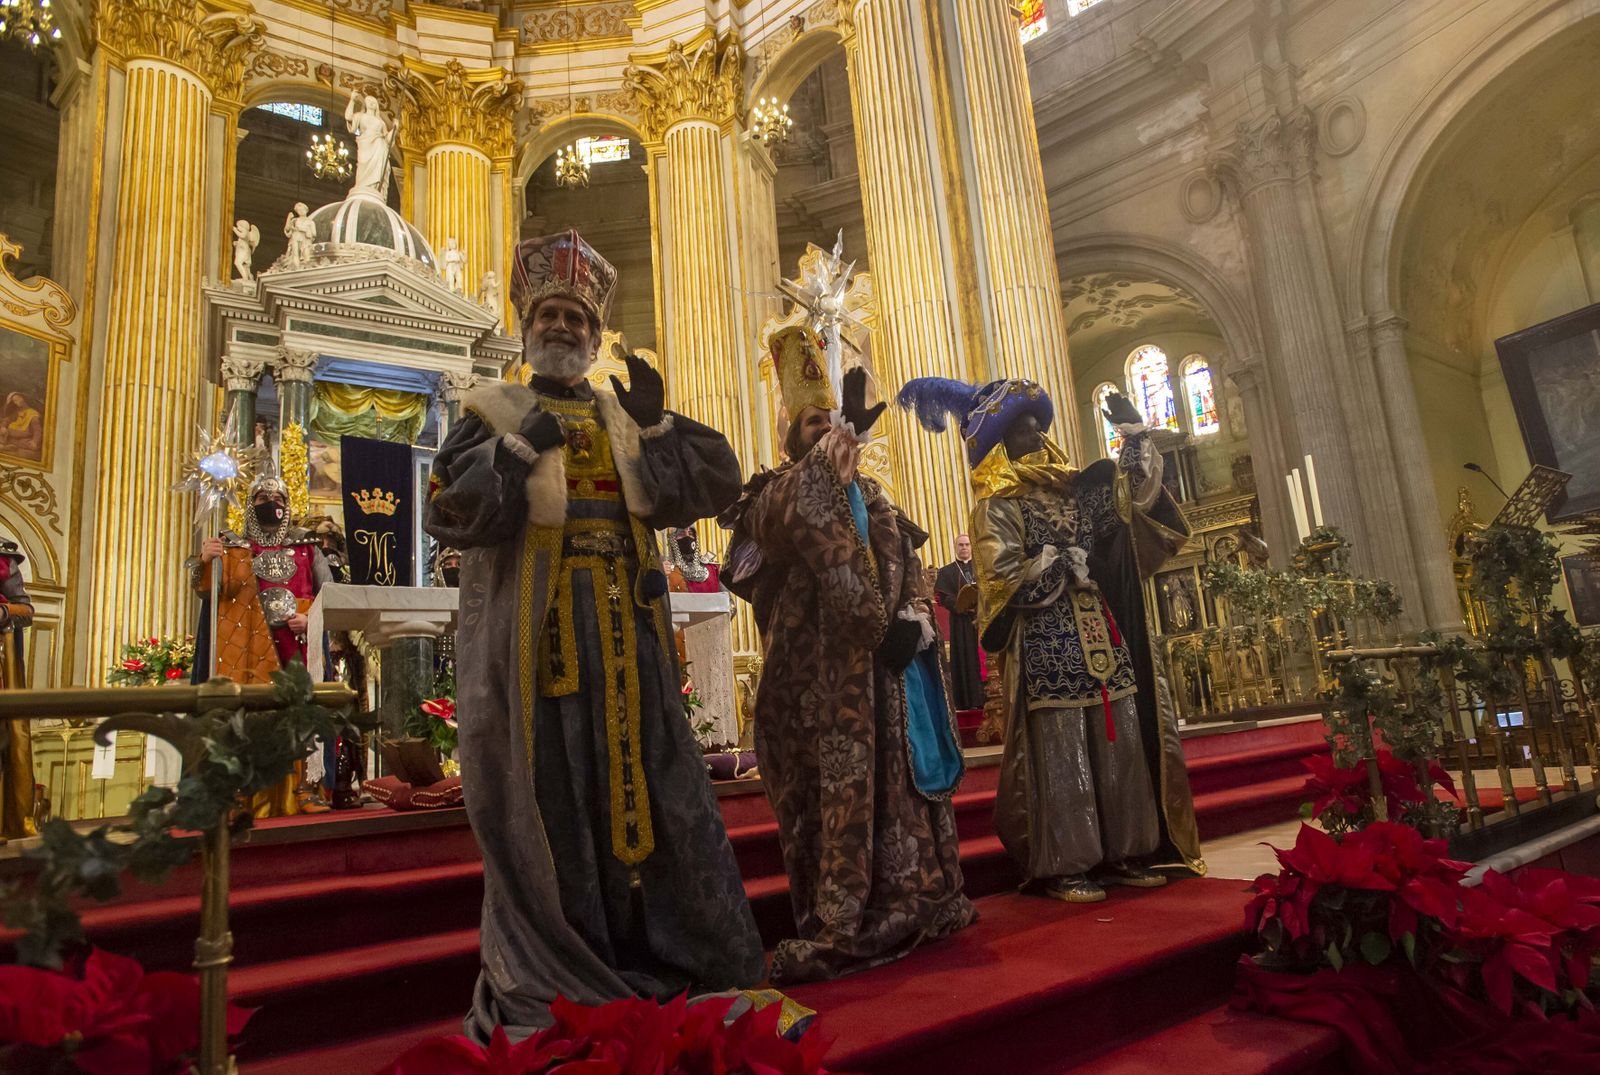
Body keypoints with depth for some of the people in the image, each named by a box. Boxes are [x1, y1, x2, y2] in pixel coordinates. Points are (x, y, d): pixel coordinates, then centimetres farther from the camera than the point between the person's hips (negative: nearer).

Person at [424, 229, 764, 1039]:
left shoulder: (625, 416, 16)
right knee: (551, 801, 2)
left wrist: (656, 425, -6)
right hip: (535, 635, -3)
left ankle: (682, 950, 22)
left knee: (652, 784, 7)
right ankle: (563, 976, 17)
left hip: (626, 636, 3)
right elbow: (449, 513, -7)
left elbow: (713, 488, 5)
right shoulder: (492, 414, 8)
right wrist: (519, 446, -13)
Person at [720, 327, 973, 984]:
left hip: (887, 665, 7)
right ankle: (840, 924, -5)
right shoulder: (780, 494, 3)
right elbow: (796, 515, -22)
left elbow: (910, 568, 14)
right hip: (823, 671, -7)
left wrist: (913, 620, -3)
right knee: (840, 787, -10)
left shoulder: (874, 498, 22)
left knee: (899, 777, 8)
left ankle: (909, 902, 18)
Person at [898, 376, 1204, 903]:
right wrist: (1073, 564, -11)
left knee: (1122, 746, 8)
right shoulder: (997, 507, -4)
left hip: (1103, 641, 7)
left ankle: (1123, 852, 18)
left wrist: (1135, 434, 13)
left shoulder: (1072, 491, 16)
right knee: (1061, 755, -4)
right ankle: (1064, 866, 5)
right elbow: (1005, 573, -17)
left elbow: (1134, 489, 22)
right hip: (1049, 649, -7)